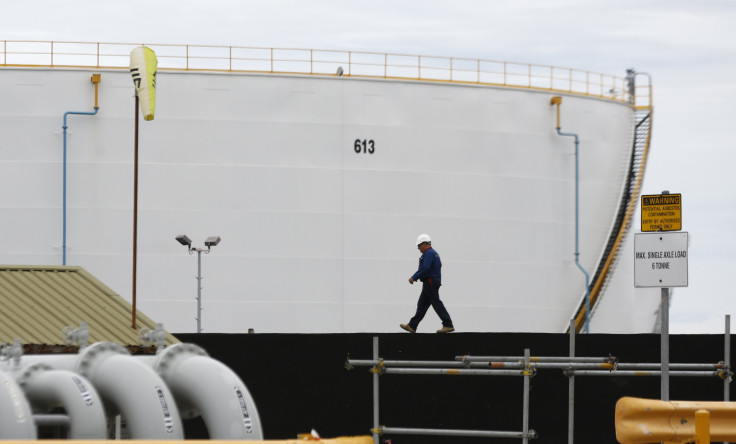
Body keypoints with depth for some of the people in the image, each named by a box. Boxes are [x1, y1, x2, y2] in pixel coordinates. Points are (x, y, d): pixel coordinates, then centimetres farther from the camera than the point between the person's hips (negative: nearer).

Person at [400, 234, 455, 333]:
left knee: (437, 304, -10)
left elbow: (424, 268, -24)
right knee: (422, 305, 10)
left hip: (430, 283, -11)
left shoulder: (428, 253, -14)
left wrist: (414, 278, -20)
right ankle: (412, 326, 12)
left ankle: (448, 325, -11)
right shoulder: (434, 253, 18)